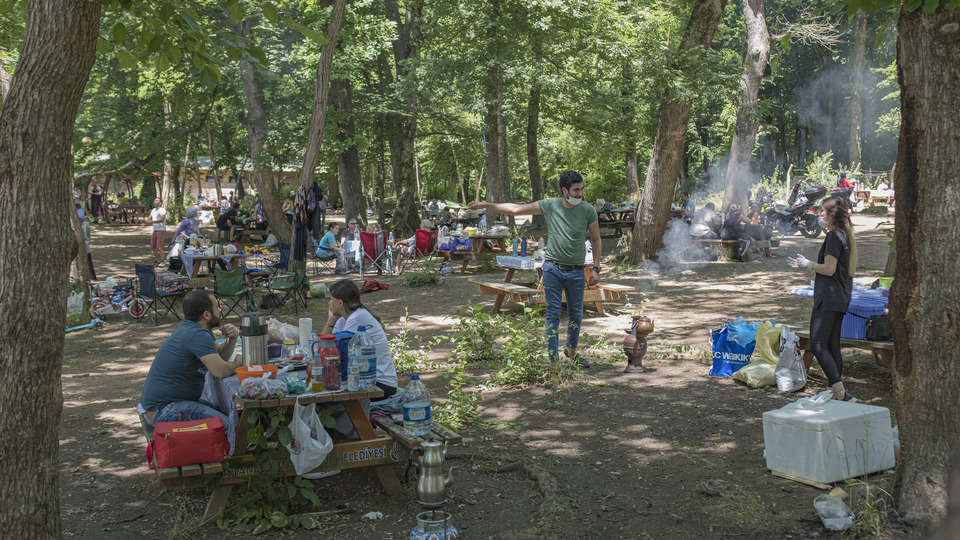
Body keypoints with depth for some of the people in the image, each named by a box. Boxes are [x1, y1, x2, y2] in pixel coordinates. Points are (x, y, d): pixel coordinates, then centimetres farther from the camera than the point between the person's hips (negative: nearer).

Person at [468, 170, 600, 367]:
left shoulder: (588, 210, -4)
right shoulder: (549, 206, -4)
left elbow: (596, 240, 6)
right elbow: (516, 209, 3)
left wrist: (595, 268, 1)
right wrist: (486, 205, 2)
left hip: (576, 272, 1)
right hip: (553, 269, -1)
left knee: (576, 315, 13)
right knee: (553, 315, 0)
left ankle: (572, 350, 38)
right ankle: (553, 360, 6)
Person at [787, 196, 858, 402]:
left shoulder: (834, 235, -13)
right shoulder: (846, 235, 17)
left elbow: (829, 269, -20)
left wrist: (808, 264, -3)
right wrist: (807, 265, 22)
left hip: (829, 297, -10)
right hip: (841, 298, 10)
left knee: (818, 345, -12)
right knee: (832, 346, 12)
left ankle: (841, 394, -19)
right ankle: (836, 392, 15)